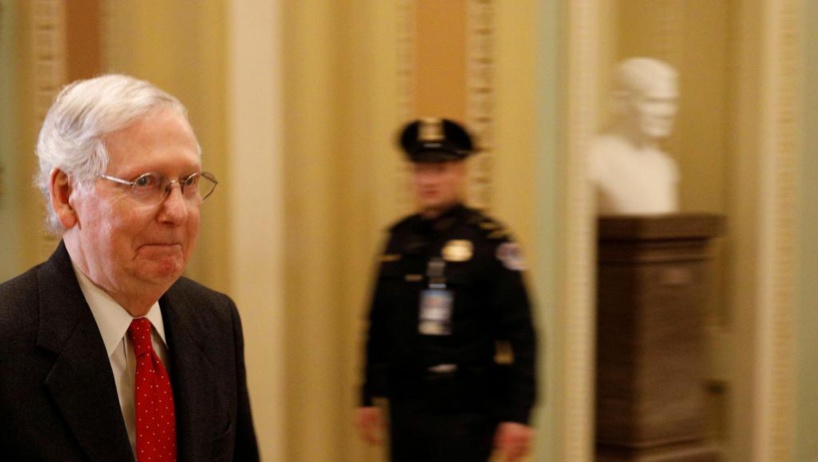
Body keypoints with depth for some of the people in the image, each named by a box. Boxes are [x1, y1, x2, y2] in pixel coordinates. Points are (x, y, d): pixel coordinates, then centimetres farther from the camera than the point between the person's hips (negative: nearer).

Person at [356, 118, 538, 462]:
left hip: (464, 416, -6)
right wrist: (368, 397, 16)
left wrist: (517, 415, -15)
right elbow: (379, 325, 16)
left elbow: (521, 335, -11)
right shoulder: (400, 238, 9)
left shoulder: (489, 241, -8)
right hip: (405, 408, 6)